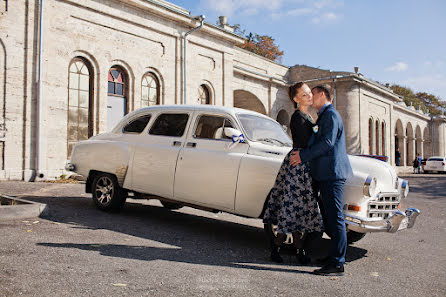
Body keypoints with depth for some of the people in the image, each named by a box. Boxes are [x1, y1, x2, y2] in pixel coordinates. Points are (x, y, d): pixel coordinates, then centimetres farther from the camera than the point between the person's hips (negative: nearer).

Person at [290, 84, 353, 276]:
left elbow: (327, 143, -18)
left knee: (335, 218, -9)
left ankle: (337, 264, -5)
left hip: (332, 173, -10)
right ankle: (336, 254, 23)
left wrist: (303, 156, -15)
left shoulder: (331, 114, -8)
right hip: (328, 173, 10)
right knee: (329, 217, 14)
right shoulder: (324, 116, 23)